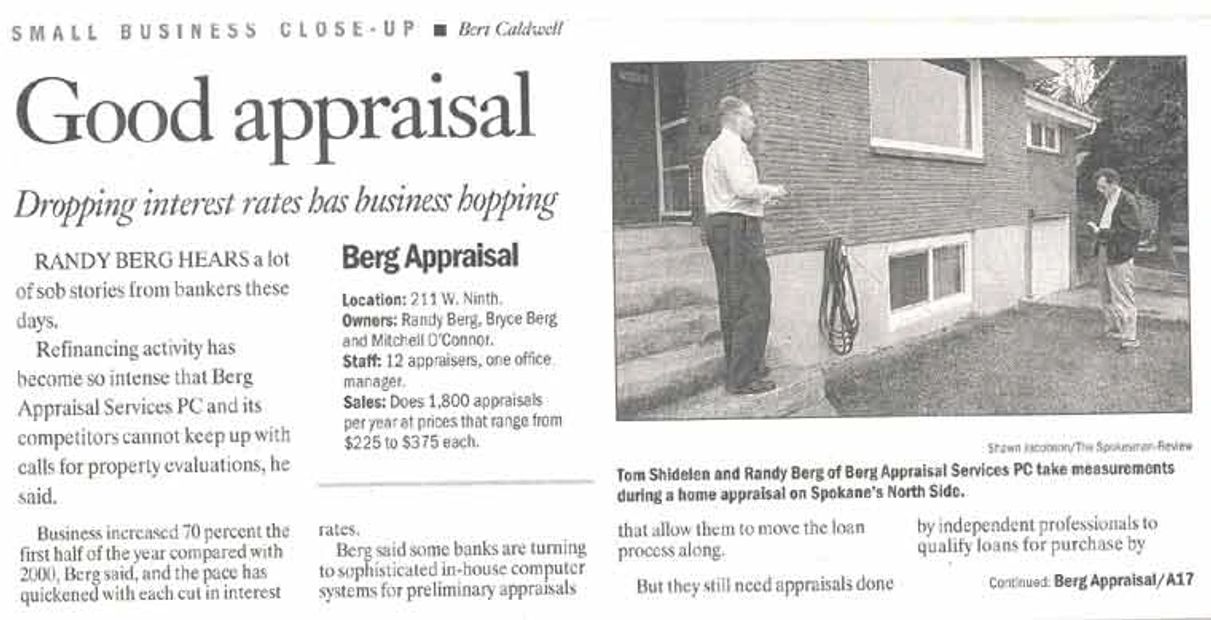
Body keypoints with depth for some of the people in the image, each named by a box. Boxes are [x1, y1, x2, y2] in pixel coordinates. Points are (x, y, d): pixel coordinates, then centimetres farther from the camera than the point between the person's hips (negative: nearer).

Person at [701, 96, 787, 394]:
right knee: (753, 303, -10)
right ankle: (743, 378, -11)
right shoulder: (731, 146, -10)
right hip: (738, 226, -11)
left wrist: (762, 198, 20)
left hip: (716, 224, 11)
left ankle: (738, 368, 22)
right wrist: (770, 190, -4)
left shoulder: (713, 148, 22)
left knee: (731, 303, 14)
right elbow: (743, 187, -21)